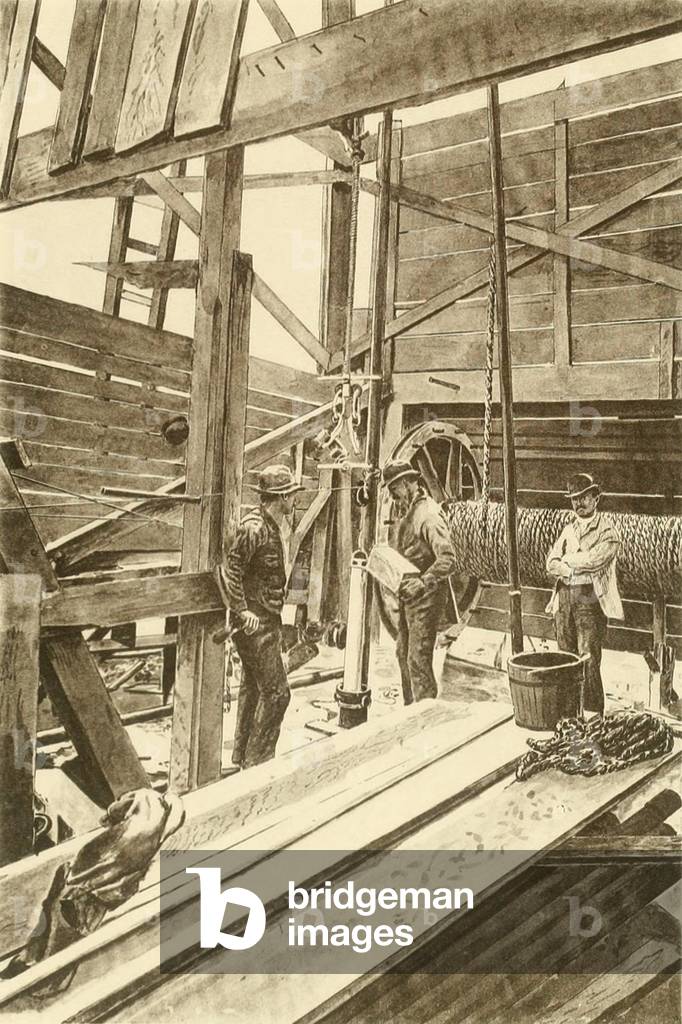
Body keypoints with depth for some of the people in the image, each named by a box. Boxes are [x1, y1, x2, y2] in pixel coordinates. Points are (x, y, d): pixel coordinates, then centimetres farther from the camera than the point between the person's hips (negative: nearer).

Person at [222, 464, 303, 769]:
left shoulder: (271, 526, 12)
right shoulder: (255, 528, -20)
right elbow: (229, 571, -24)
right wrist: (243, 611, -23)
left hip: (266, 621, 10)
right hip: (255, 624, -10)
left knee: (253, 687, 17)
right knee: (276, 692, -7)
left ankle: (242, 756, 30)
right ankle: (257, 762, 4)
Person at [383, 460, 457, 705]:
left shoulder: (428, 515, -19)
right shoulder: (407, 511, 12)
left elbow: (447, 559, -26)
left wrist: (423, 583, -33)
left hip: (426, 596, -10)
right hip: (409, 596, 10)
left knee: (418, 660, -7)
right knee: (403, 654, 18)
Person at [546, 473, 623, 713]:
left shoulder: (607, 529, -2)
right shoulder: (569, 528, 16)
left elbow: (593, 560, -16)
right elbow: (552, 564, 7)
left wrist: (567, 559, -1)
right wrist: (575, 569, -11)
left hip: (590, 598, -6)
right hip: (564, 596, 6)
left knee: (588, 660, -9)